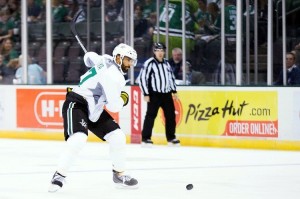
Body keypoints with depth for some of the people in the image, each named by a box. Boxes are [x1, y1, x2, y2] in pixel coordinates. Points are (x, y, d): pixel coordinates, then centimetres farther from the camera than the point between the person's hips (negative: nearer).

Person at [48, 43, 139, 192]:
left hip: (93, 108, 10)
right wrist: (123, 99, -5)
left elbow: (89, 57, 24)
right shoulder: (113, 75, -24)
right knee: (78, 139, -32)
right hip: (76, 104, -10)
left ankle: (119, 174, 17)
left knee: (118, 137, 2)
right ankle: (59, 176, -19)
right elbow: (114, 106, -26)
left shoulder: (107, 60, 3)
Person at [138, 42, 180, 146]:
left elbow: (171, 76, 22)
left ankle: (171, 137, 17)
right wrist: (146, 94, -15)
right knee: (151, 115, -10)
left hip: (166, 94, 7)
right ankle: (145, 138, -7)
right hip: (154, 94, -7)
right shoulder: (149, 63, -11)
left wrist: (174, 91, 17)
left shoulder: (166, 63, 11)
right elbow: (142, 78, -13)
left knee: (170, 115, 7)